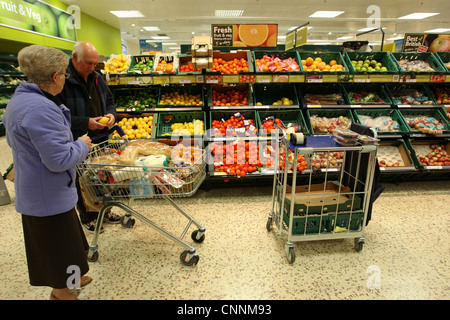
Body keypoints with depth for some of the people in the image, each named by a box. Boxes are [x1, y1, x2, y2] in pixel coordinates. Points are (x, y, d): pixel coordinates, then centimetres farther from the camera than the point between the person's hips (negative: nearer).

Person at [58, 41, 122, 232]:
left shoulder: (96, 78, 7)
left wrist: (111, 114, -3)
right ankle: (87, 217, 28)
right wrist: (85, 123, -25)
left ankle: (103, 210, 36)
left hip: (100, 139, 7)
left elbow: (109, 101, 19)